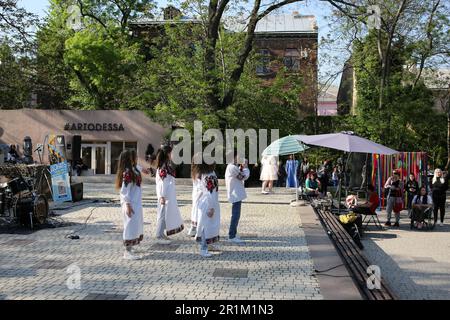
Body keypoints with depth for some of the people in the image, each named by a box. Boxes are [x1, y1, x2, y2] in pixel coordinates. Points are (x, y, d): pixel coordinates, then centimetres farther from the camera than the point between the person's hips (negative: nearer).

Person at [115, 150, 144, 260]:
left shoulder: (133, 170, 8)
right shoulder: (127, 172, -17)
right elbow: (124, 190, -19)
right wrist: (128, 205, -21)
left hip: (136, 203, 10)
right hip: (130, 204, -9)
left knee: (136, 226, 16)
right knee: (131, 226, -6)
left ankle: (129, 247, 26)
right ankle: (127, 252, 0)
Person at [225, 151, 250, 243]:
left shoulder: (232, 166, 14)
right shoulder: (232, 167, -19)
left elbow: (240, 176, 15)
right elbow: (245, 176, -17)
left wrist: (241, 167, 5)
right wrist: (245, 167, -3)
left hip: (236, 194, 11)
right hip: (236, 195, -11)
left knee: (236, 215, 18)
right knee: (236, 215, -8)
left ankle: (233, 234, 27)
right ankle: (231, 236, -4)